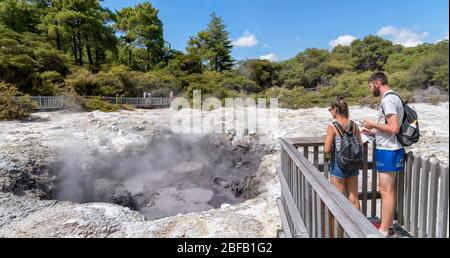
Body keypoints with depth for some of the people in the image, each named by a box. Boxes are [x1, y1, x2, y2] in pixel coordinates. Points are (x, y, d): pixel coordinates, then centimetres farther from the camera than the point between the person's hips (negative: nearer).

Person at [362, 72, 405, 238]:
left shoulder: (388, 99, -16)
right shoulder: (393, 97, 16)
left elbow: (394, 128, -24)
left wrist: (373, 124, -11)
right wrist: (374, 133, 13)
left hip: (387, 151, -10)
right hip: (390, 149, 10)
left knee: (386, 191, -2)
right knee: (389, 189, 17)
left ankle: (384, 231, 9)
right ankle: (389, 225, 29)